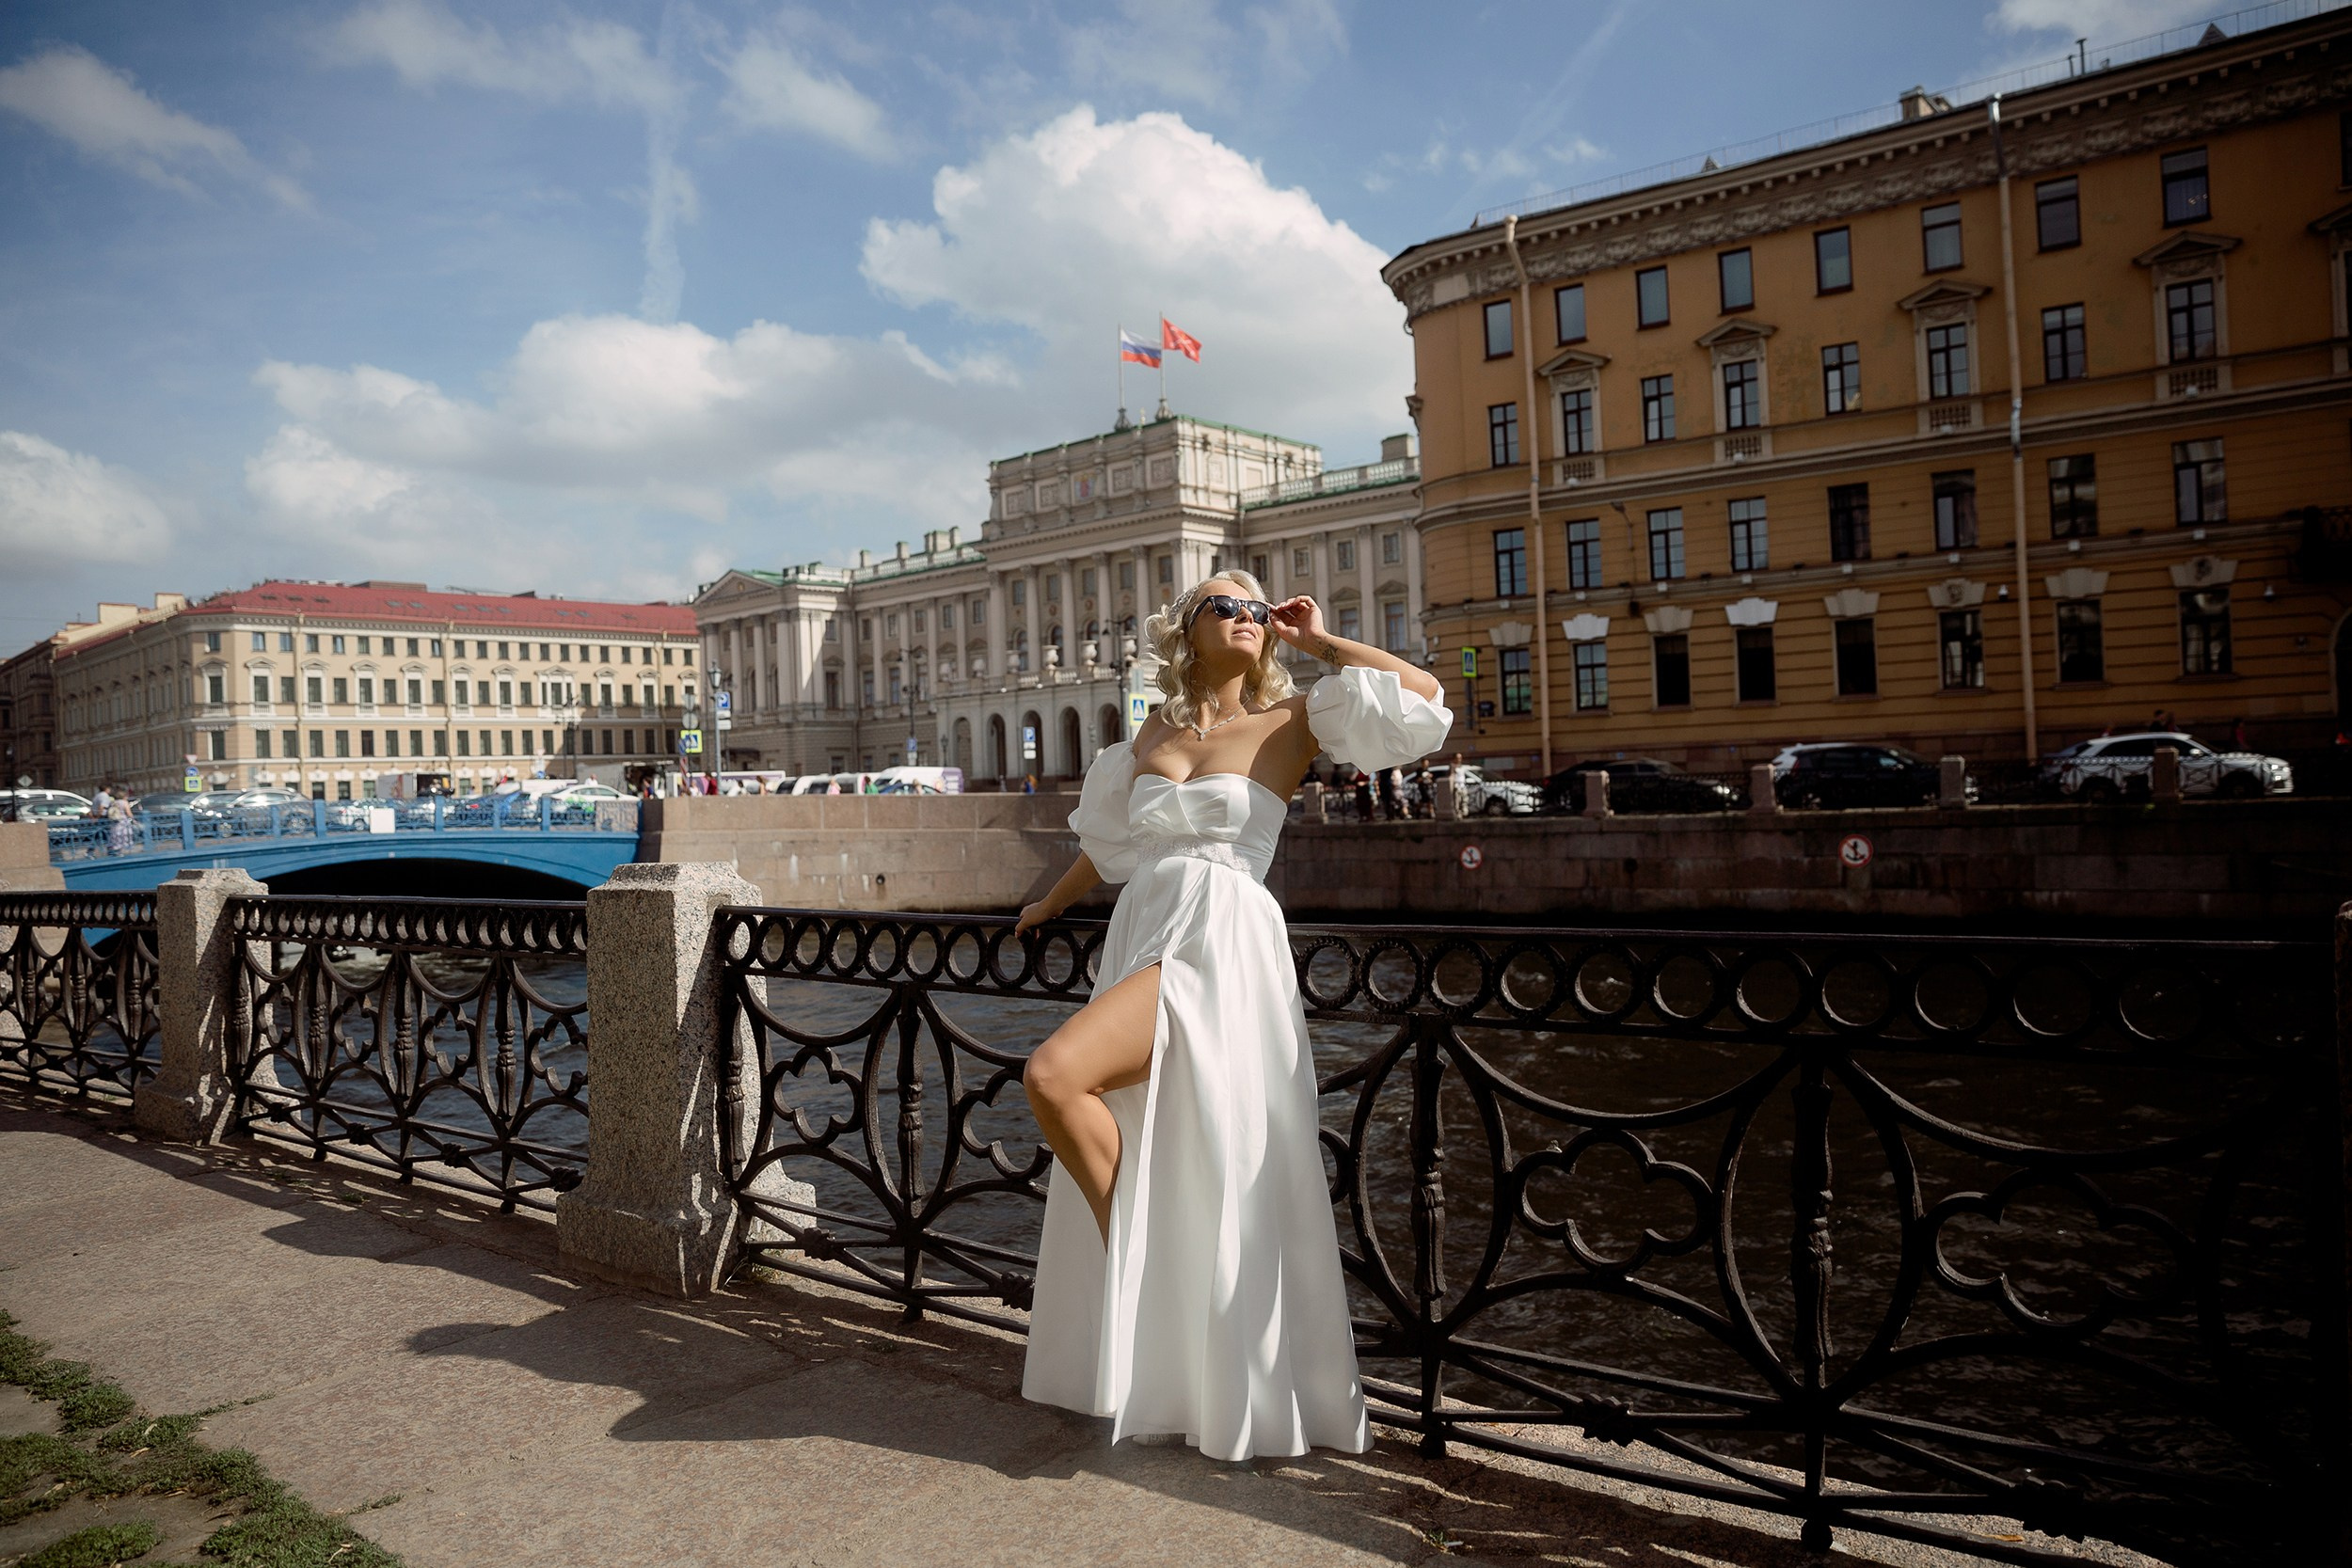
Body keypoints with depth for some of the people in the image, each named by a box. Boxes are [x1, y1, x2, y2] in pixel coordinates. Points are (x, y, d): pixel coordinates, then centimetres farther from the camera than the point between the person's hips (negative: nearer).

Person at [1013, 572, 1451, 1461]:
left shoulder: (1285, 724, 4)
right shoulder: (1156, 732, 18)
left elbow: (1425, 695, -2)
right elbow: (1112, 839, 32)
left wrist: (1319, 644, 5)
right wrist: (1053, 903, 41)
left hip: (1220, 942, -6)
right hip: (1143, 932, 6)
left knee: (1055, 1076, -25)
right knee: (1131, 1180, 7)